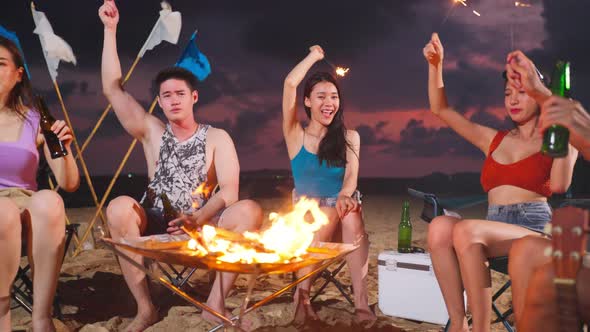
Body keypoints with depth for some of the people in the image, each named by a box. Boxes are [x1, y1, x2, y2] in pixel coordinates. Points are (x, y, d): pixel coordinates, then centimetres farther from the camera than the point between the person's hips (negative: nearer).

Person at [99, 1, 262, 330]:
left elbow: (229, 192, -9)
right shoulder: (152, 133, 6)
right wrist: (110, 30, -4)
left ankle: (216, 303, -21)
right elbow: (113, 88, -1)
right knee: (120, 207, -30)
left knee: (250, 210, -27)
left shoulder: (217, 138, 2)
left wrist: (198, 219, -27)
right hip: (156, 228, 1)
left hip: (203, 226, -1)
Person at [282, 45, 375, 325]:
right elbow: (290, 83, -9)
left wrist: (344, 196, -33)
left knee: (351, 214, -34)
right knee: (330, 215, -35)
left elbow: (351, 175, -10)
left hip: (342, 209, 1)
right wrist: (314, 55, 5)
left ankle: (360, 299, -37)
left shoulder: (349, 137, 6)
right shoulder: (296, 136, 1)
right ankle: (302, 294, -24)